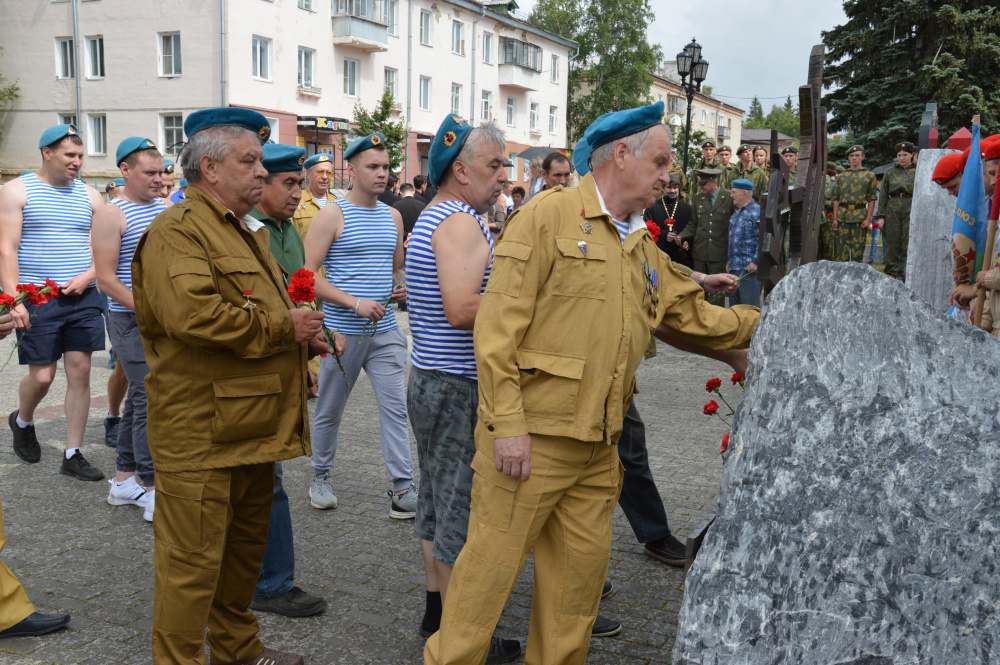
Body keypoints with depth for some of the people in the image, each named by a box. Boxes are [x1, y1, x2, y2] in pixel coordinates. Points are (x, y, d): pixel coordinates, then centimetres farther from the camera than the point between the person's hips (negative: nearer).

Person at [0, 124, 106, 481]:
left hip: (83, 298, 3)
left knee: (80, 373, 0)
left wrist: (86, 278, -7)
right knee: (41, 376, -1)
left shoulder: (89, 196, 11)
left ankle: (73, 455, 9)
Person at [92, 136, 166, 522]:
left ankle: (124, 482, 25)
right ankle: (154, 492, -2)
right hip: (131, 321, -7)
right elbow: (106, 279, -14)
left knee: (139, 399, 14)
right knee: (149, 400, -8)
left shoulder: (166, 207, 11)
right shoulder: (111, 215, -10)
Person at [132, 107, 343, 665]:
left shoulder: (245, 233, 21)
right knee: (193, 561, 0)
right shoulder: (177, 231, -13)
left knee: (246, 547, 21)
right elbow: (193, 315, -29)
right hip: (202, 436, -10)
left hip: (254, 428, 10)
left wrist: (308, 338, 10)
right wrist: (282, 327, -19)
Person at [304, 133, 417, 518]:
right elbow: (308, 274, -12)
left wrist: (402, 288, 0)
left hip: (386, 331, 4)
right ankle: (321, 477, 31)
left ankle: (402, 487, 4)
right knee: (329, 410, 11)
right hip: (343, 332, -4)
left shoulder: (393, 217, 10)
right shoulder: (332, 216, -7)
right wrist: (355, 303, -20)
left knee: (395, 408, -1)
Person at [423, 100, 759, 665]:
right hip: (531, 437, -8)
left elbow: (695, 317, 23)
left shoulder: (642, 246, 17)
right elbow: (499, 327, -15)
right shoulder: (548, 216, -9)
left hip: (599, 447, 8)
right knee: (491, 566, 1)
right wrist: (508, 424, -19)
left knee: (583, 571, 16)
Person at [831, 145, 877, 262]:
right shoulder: (841, 177, 13)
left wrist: (868, 219, -7)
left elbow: (872, 199, 2)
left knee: (858, 248, -1)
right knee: (842, 248, -1)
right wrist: (835, 219, 3)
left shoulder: (869, 176, 7)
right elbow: (836, 199, 11)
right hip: (843, 216, 2)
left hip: (860, 216, -2)